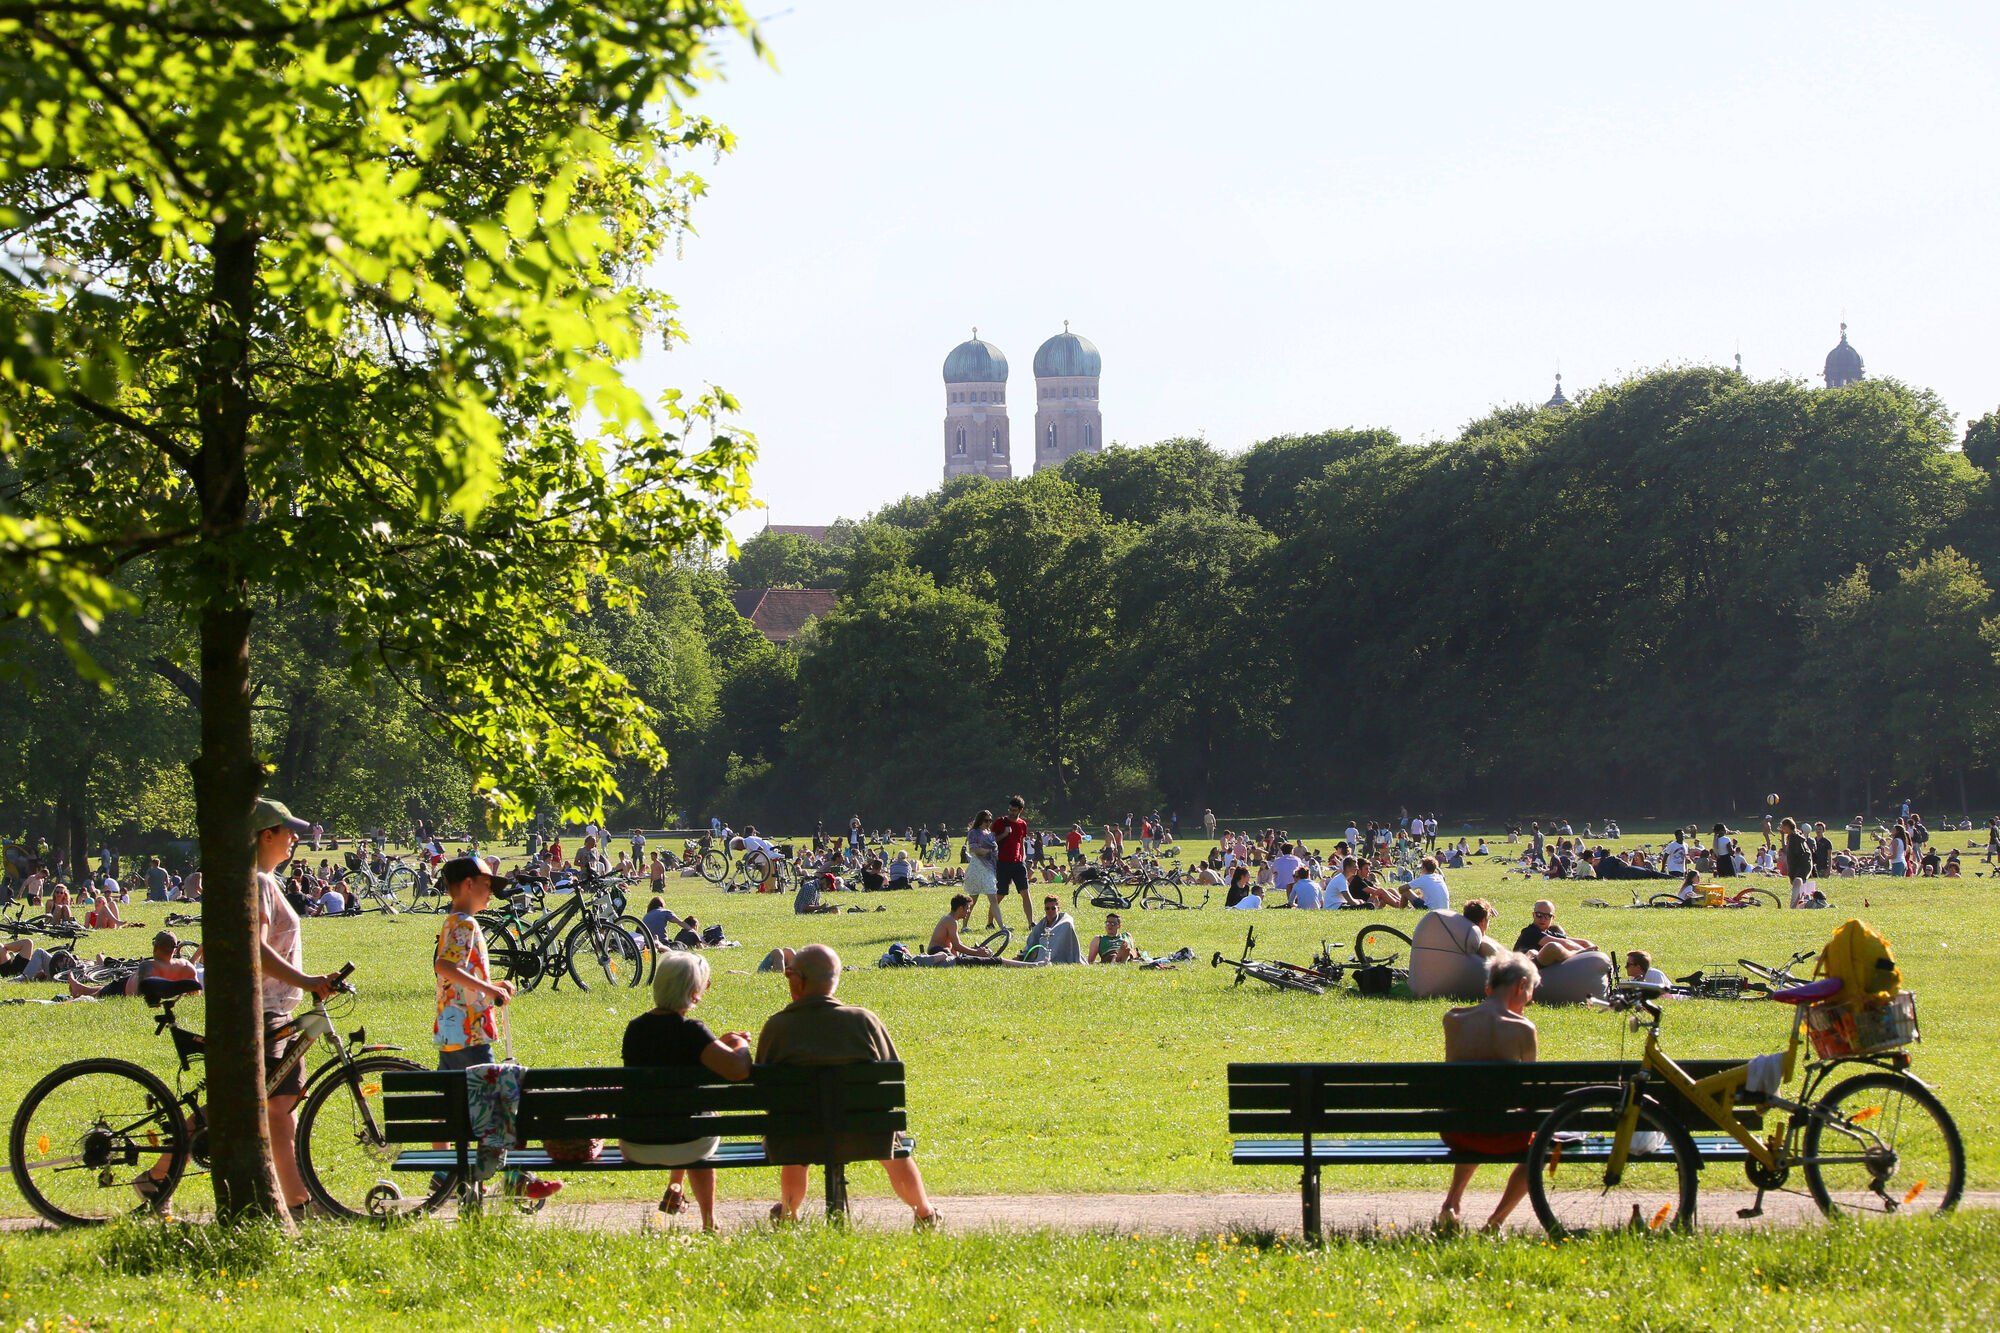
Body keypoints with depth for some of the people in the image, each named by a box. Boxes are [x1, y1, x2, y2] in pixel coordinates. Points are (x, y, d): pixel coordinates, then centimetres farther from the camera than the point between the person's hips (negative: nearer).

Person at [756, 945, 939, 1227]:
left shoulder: (776, 1026, -5)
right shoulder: (863, 1019, -3)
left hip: (798, 1140, 0)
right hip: (863, 1136, 0)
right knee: (895, 1143, 34)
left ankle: (787, 1213, 60)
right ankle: (925, 1214, 51)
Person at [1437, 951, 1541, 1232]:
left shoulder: (1453, 1019, -3)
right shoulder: (1523, 1029, -11)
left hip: (1454, 1134, 4)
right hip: (1501, 1139, -4)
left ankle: (1452, 1203, 34)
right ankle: (1496, 1221, 26)